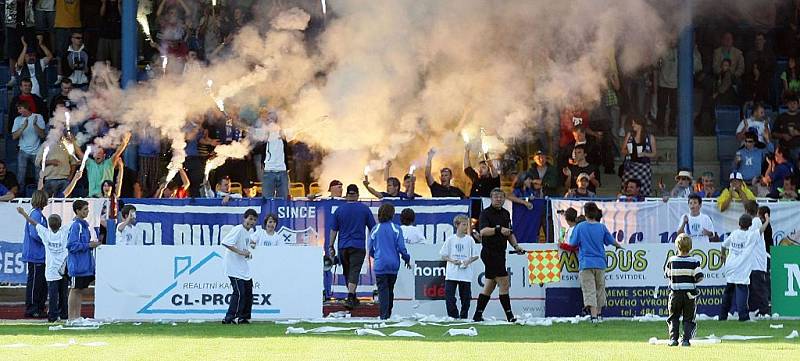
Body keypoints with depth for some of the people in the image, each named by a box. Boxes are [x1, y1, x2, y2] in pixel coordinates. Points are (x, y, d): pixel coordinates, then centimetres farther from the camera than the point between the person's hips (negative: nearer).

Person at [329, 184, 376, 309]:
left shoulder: (339, 210, 3)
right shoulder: (364, 209, -1)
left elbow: (333, 230, 5)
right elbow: (373, 228, 4)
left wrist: (331, 246, 11)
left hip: (343, 247, 2)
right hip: (359, 246, -2)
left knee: (347, 273, 15)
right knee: (354, 272, -7)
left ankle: (353, 298, 25)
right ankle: (350, 298, -21)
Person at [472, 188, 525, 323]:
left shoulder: (505, 213, 15)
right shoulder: (486, 213, -10)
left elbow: (509, 233, 25)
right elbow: (483, 231, -26)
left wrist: (515, 245, 10)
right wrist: (499, 229, -39)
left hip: (500, 253, 9)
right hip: (489, 252, -9)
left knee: (490, 285, 12)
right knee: (504, 283, -12)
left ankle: (477, 315, 17)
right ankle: (509, 315, -11)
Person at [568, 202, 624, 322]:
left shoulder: (580, 227, -5)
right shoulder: (601, 227, 1)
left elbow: (572, 243, -1)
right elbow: (611, 241, 13)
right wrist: (619, 246, 34)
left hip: (585, 264, -3)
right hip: (600, 263, 3)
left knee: (589, 291, -6)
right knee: (600, 289, 18)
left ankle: (594, 316, -17)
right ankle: (599, 314, 27)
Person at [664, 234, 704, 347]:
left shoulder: (671, 260, -4)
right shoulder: (694, 261, -8)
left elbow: (667, 274, 6)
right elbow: (699, 277, -11)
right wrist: (692, 279, 9)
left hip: (675, 294, 1)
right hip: (690, 294, -1)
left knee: (673, 318, 12)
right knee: (689, 319, 7)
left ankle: (673, 338, 0)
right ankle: (686, 339, -3)